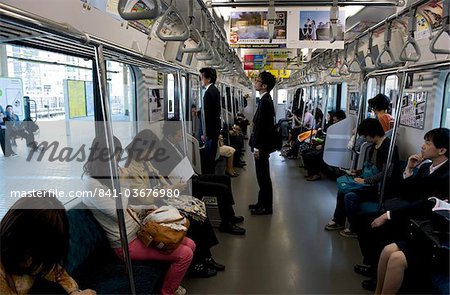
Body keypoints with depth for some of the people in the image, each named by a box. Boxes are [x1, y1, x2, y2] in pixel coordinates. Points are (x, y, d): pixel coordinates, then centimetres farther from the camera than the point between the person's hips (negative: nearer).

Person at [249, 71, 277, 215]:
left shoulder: (265, 101, -19)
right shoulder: (266, 99, 11)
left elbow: (261, 126, -22)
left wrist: (257, 147, -19)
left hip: (262, 146, -10)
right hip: (262, 145, 10)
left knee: (263, 177, 2)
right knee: (262, 176, 17)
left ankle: (266, 207, 14)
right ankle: (262, 203, 29)